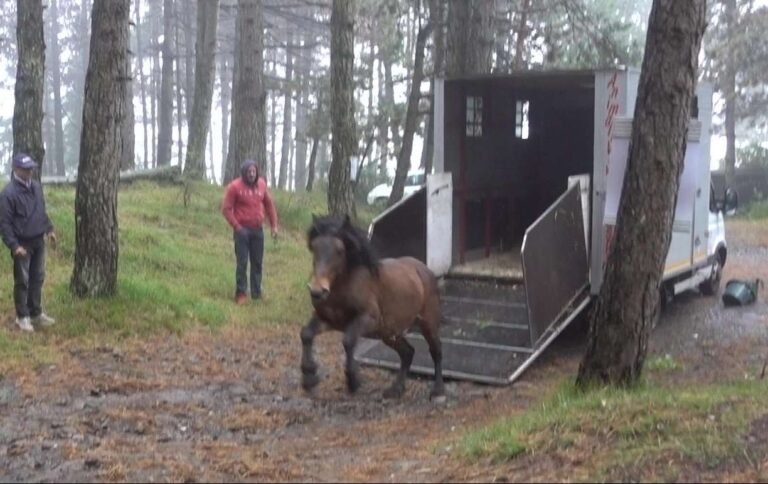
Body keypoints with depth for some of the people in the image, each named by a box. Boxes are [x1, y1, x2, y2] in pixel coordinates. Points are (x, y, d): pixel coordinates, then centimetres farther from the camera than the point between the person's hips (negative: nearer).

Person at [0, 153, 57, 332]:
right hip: (22, 244, -7)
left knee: (37, 279, 14)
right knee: (22, 281, 2)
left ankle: (36, 313, 26)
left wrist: (49, 228, 12)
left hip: (38, 241, 7)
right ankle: (22, 317, 13)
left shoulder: (36, 186, 5)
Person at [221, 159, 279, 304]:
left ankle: (256, 292, 20)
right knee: (242, 262, -2)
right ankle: (240, 293, 6)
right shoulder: (235, 186, -11)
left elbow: (269, 204, 13)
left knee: (257, 262, 10)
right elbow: (226, 209, -9)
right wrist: (236, 227, -13)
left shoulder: (262, 184, 3)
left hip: (258, 230, 4)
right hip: (242, 230, -4)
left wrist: (274, 225, 9)